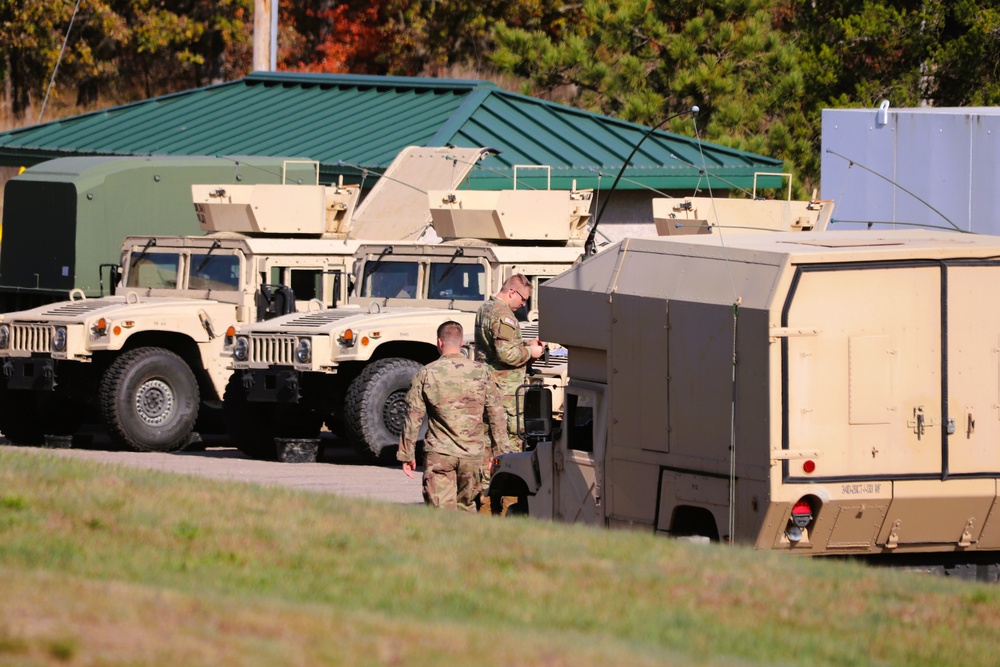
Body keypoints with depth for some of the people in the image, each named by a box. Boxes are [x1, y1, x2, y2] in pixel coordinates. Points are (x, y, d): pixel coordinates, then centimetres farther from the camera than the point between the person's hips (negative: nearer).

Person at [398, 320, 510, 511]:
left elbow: (413, 418, -1)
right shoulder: (481, 372, 0)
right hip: (473, 453, 2)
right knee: (466, 505, 19)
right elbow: (496, 414, 4)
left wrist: (406, 454, 8)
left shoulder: (426, 374, -4)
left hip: (439, 454, -2)